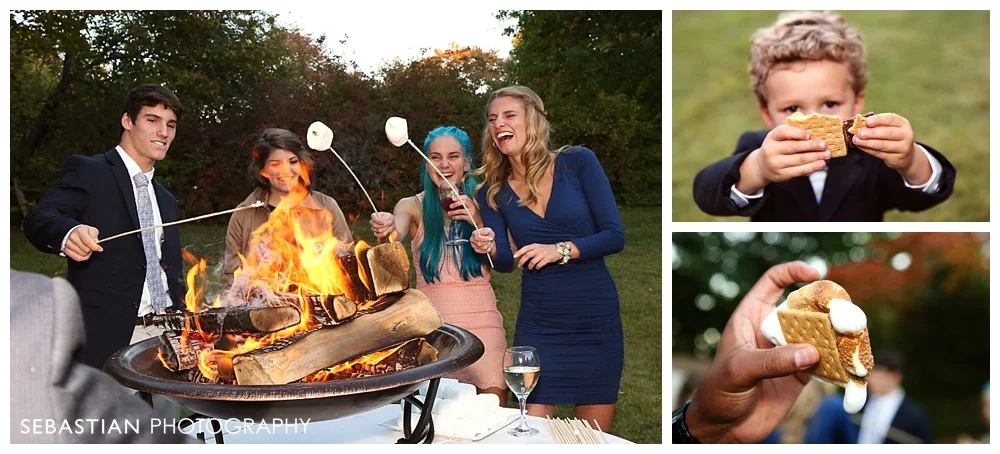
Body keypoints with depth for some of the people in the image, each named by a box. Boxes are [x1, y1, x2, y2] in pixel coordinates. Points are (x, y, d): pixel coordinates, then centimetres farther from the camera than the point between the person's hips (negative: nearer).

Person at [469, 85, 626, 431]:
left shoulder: (578, 162, -5)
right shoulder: (493, 192, 3)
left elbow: (615, 236, -8)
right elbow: (506, 262, -4)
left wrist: (560, 250, -20)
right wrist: (489, 249, -25)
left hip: (595, 315, -1)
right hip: (537, 321, 2)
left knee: (594, 436, 9)